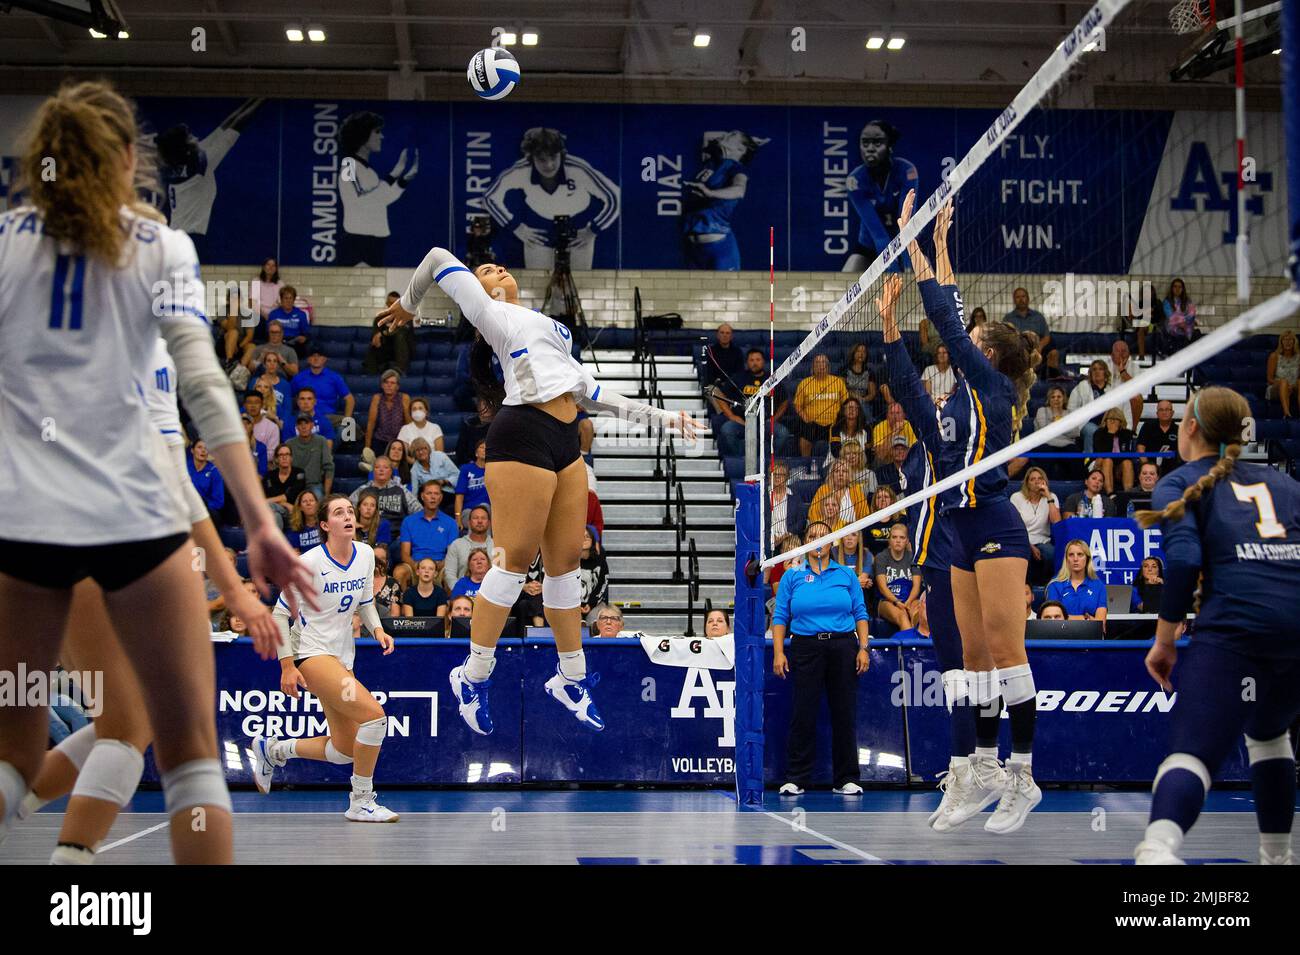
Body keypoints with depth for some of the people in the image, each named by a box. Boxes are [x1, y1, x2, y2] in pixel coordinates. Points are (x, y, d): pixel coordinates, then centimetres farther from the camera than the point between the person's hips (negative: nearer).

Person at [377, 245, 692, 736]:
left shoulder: (546, 328, 30)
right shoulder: (491, 314, 9)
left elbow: (589, 391, 28)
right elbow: (440, 257, 7)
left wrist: (660, 415, 25)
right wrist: (407, 304, 20)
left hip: (565, 441, 7)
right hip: (524, 434, -7)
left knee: (565, 558, 8)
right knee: (516, 559, -8)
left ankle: (571, 677, 17)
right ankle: (473, 677, 2)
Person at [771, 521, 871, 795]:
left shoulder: (846, 575, 10)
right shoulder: (792, 576, 7)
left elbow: (860, 614, 9)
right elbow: (780, 616, 5)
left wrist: (863, 648, -1)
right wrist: (778, 652, -5)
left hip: (843, 646, 1)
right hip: (806, 647, -1)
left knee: (845, 713, 2)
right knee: (803, 713, -3)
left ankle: (846, 779, 9)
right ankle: (796, 779, 4)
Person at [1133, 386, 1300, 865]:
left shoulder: (1180, 483, 13)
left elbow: (1183, 559, -4)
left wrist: (1165, 639, 2)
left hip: (1236, 625, -5)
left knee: (1193, 750, -16)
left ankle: (1158, 848, -44)